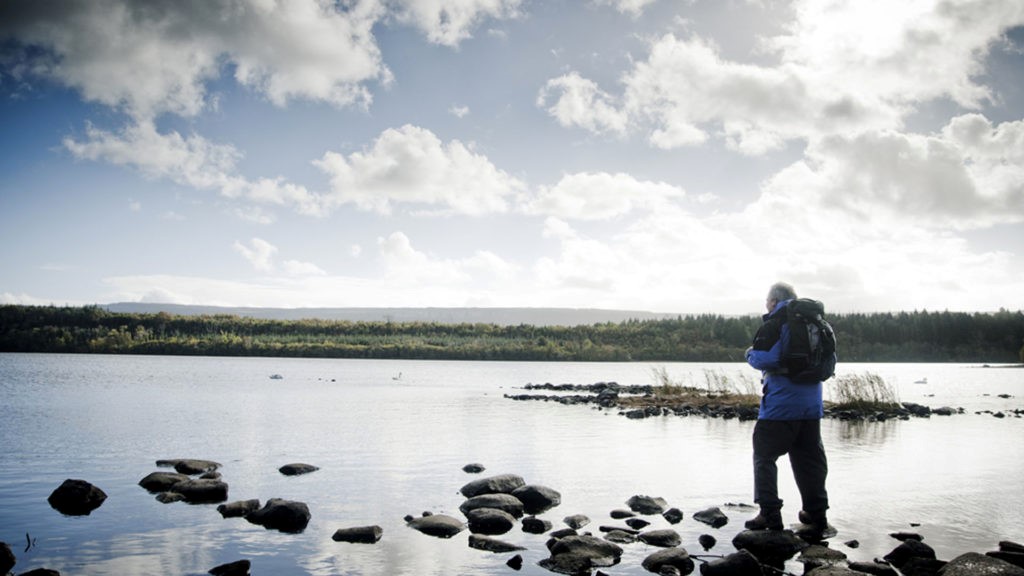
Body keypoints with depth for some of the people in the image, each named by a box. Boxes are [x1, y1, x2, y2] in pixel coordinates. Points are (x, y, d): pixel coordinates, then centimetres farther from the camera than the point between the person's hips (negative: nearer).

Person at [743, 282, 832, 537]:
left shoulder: (774, 324, -11)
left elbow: (765, 359, -22)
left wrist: (750, 354, -2)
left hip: (780, 403, -7)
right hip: (812, 403, 7)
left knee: (765, 455, 3)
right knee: (810, 458, 14)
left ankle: (770, 513, 0)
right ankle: (816, 514, 18)